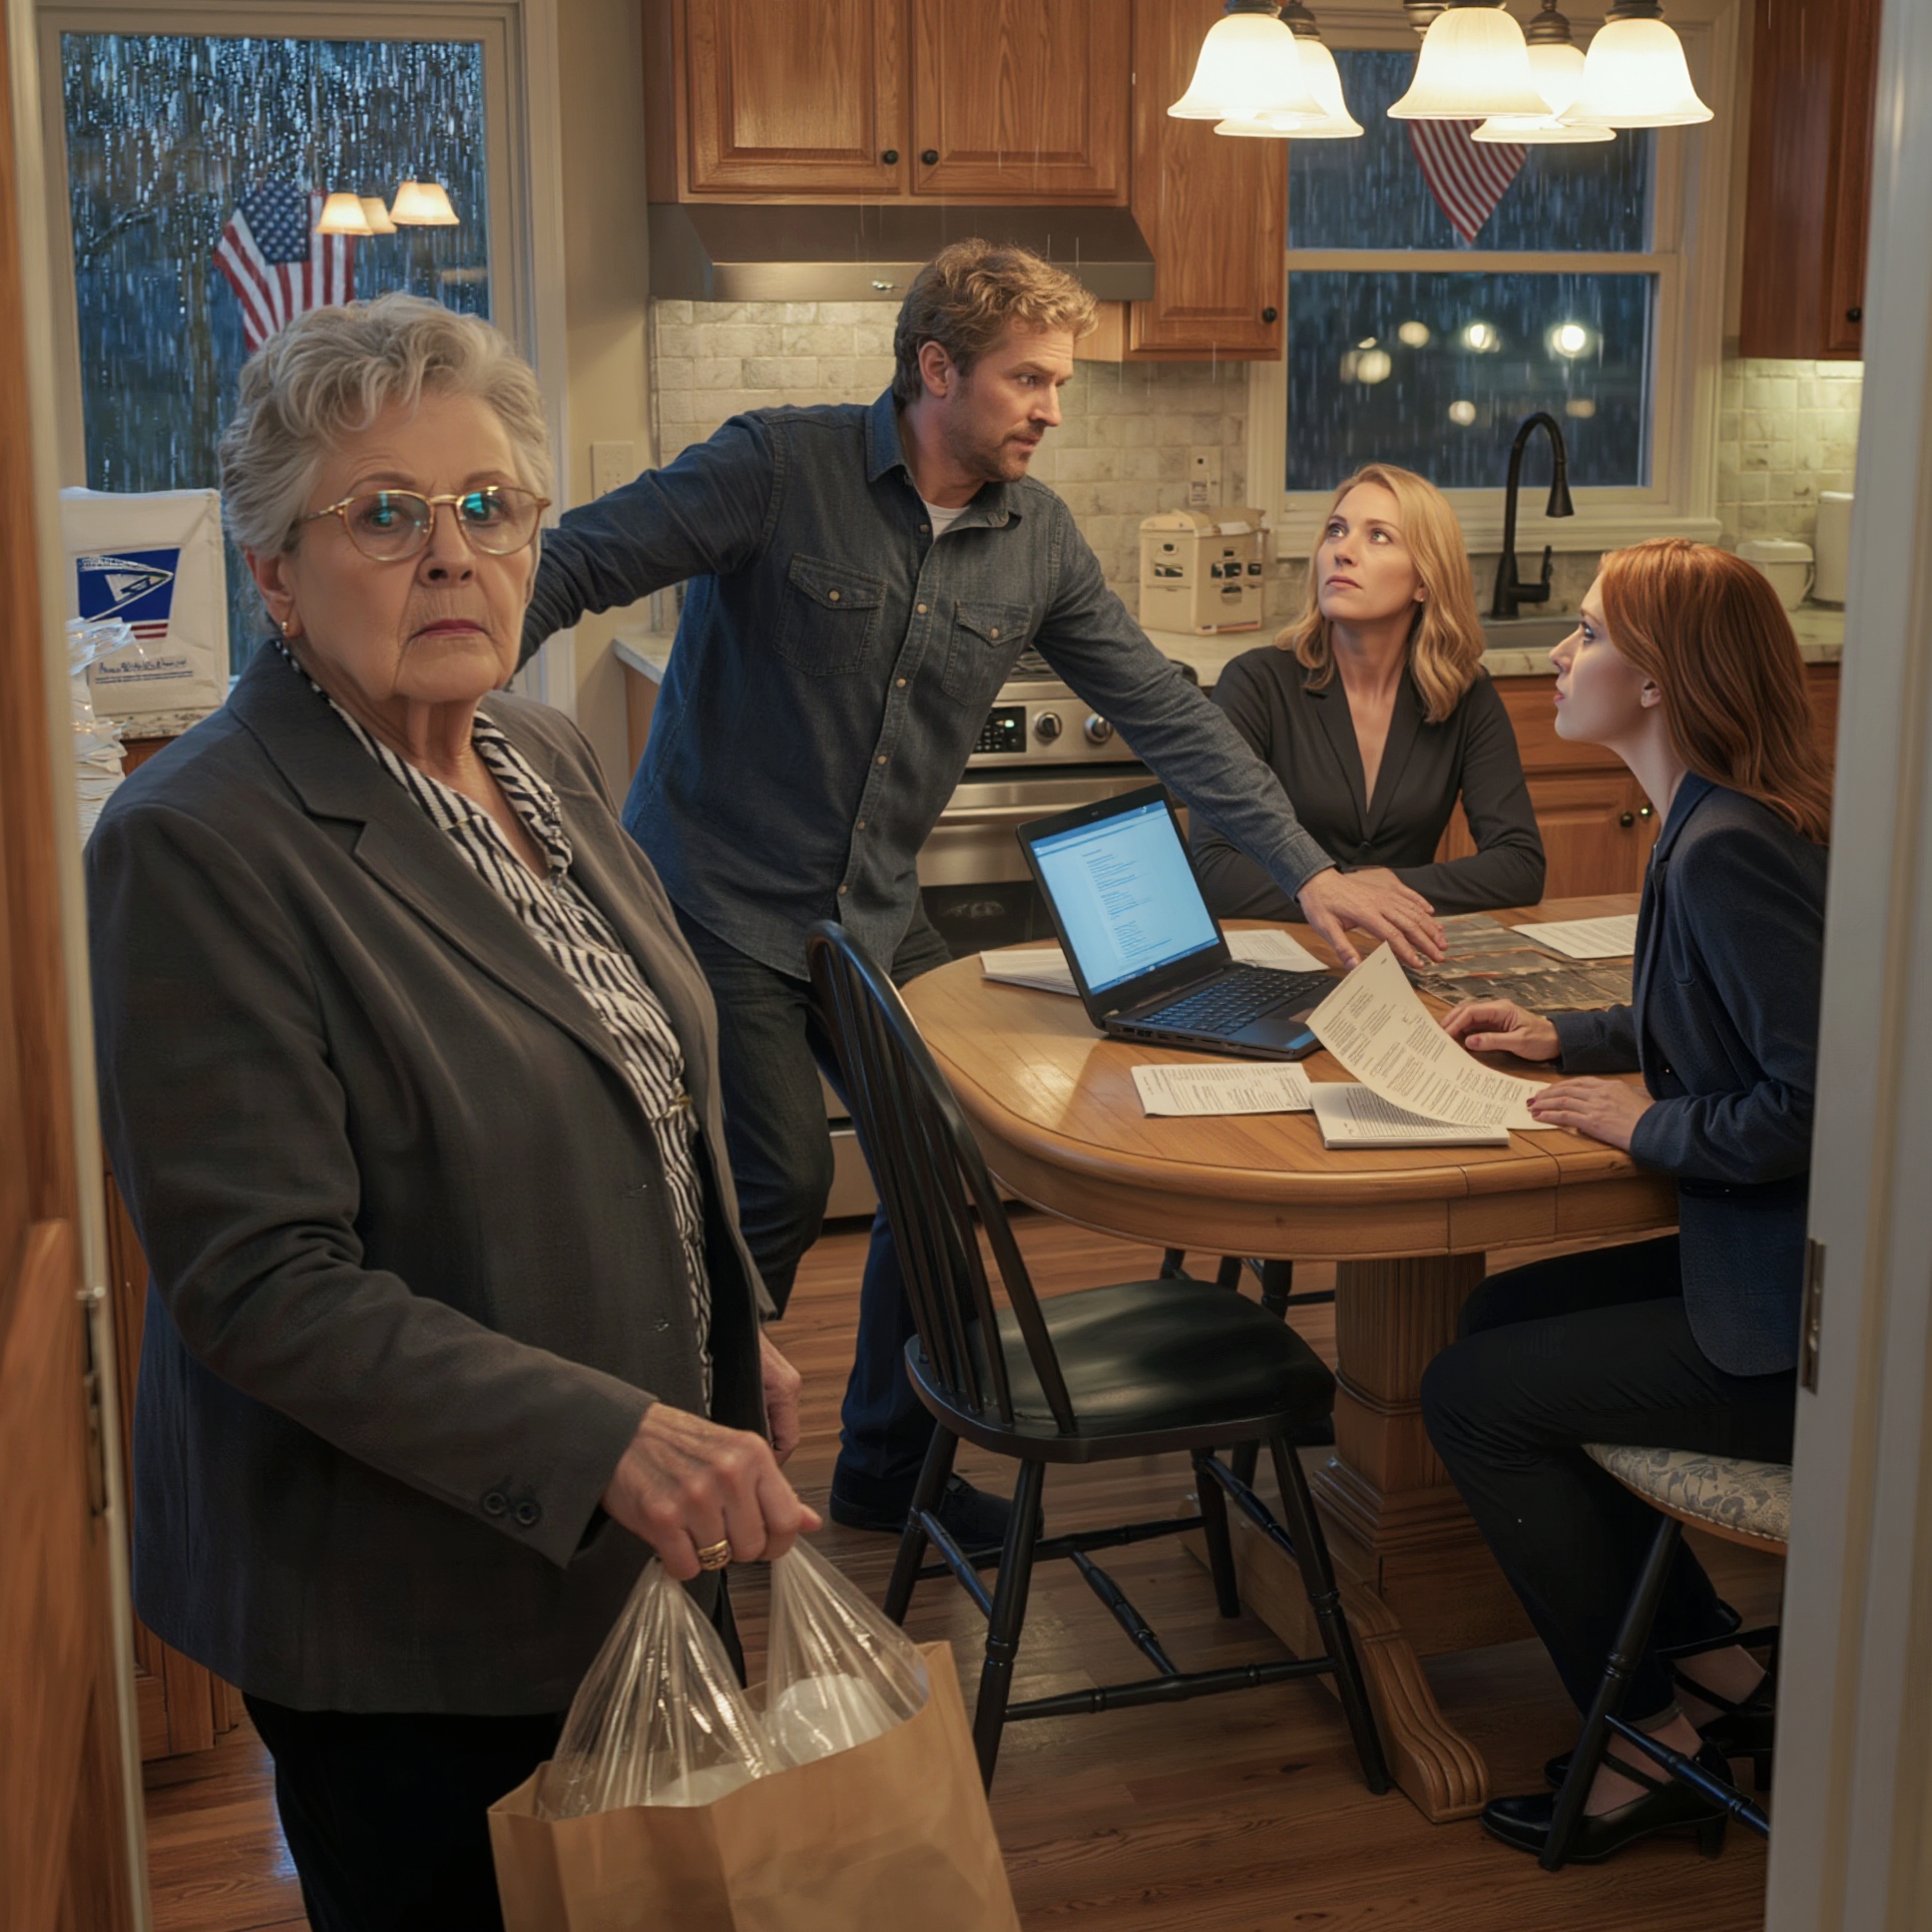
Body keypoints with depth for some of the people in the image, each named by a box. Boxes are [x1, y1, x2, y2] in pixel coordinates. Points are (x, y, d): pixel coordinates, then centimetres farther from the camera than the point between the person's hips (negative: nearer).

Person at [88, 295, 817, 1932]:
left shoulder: (546, 758, 4)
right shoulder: (200, 845, -22)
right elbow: (260, 1284, -25)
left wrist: (735, 1338, 15)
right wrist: (609, 1441, -30)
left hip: (626, 1547, 7)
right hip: (400, 1597, -7)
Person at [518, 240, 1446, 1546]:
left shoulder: (1038, 538, 0)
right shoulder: (780, 468, -16)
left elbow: (1162, 709, 1)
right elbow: (574, 567, -17)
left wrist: (1305, 869, -4)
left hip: (878, 914, 6)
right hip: (720, 900, -6)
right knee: (782, 1188, -9)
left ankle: (889, 1466, 25)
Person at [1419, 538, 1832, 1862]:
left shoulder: (1728, 849, -24)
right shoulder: (1728, 818, 8)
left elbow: (1825, 1096, -29)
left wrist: (1647, 1124, -15)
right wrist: (1571, 1039, 12)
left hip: (1808, 1328, -10)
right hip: (1777, 1264, 10)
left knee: (1472, 1396, -2)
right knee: (1504, 1316, 19)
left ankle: (1657, 1743, 14)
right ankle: (1718, 1674, 23)